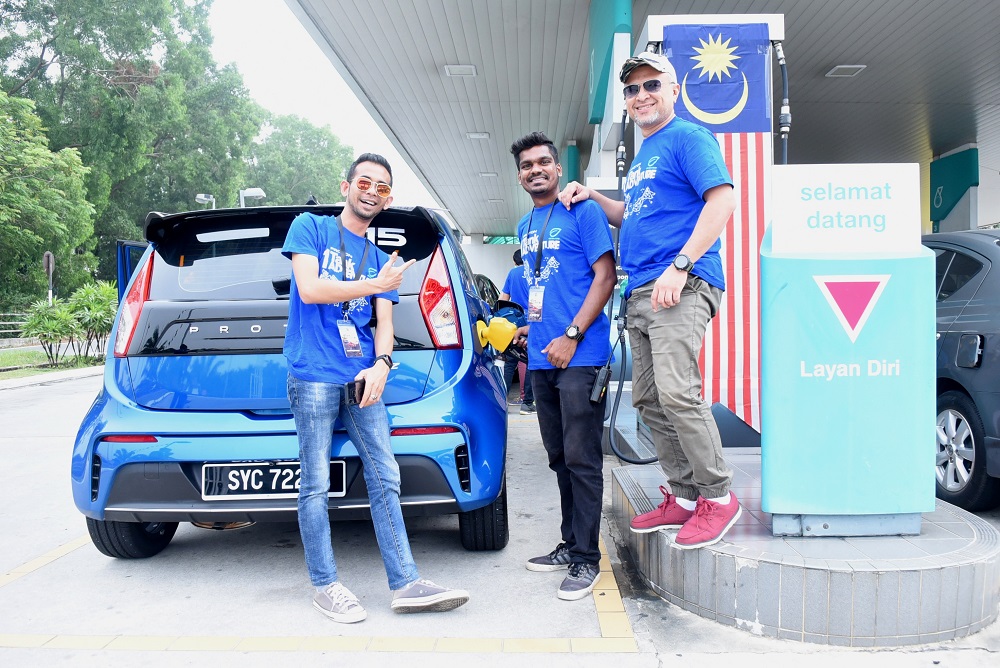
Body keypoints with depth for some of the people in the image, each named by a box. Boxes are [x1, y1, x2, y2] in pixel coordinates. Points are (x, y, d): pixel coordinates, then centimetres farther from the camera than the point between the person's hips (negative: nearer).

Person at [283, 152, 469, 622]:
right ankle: (325, 585, 10)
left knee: (385, 477, 1)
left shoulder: (380, 259, 20)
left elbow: (384, 322, 11)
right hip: (313, 375, -5)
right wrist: (375, 285, -5)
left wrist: (381, 364, -9)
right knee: (316, 484, -1)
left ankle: (405, 583, 4)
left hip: (361, 377, 5)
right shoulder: (310, 227, 6)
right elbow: (309, 288, -8)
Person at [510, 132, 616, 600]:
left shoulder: (583, 212, -4)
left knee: (581, 459, -5)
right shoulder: (525, 227, 19)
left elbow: (605, 277, -10)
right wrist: (531, 327, 13)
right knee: (560, 457, 13)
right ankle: (570, 544, 24)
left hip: (580, 355, -8)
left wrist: (570, 336, -16)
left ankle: (586, 560, 2)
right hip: (541, 358, 8)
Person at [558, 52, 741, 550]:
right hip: (640, 294, 10)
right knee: (648, 401, 8)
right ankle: (684, 496, 16)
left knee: (677, 393, -18)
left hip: (681, 288, -10)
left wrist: (680, 266, -21)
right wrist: (593, 198, 17)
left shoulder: (687, 137, -2)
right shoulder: (642, 155, 26)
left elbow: (722, 199, -14)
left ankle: (718, 496, -4)